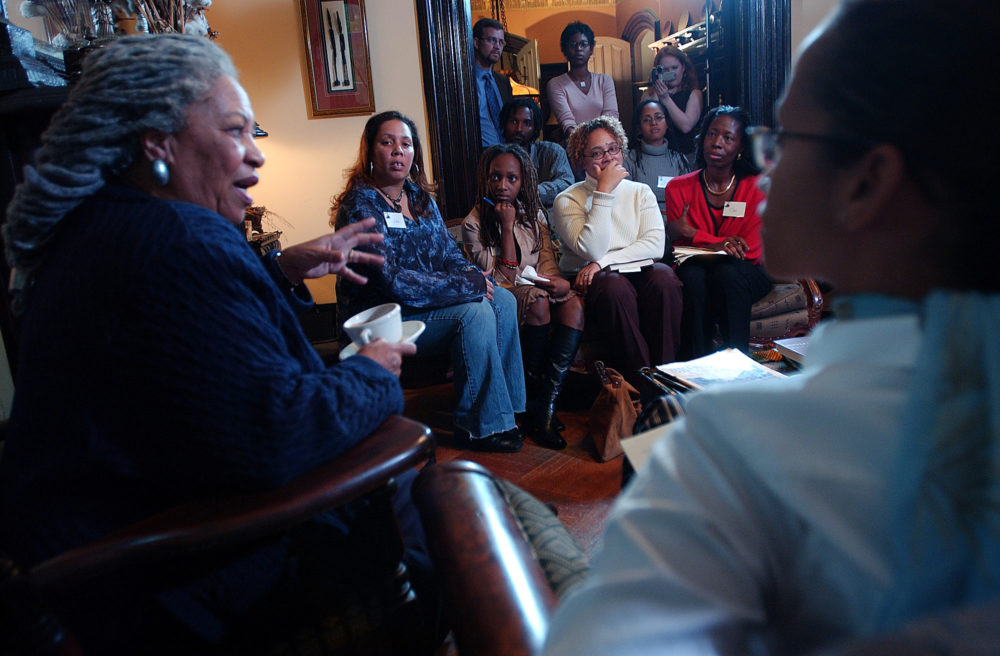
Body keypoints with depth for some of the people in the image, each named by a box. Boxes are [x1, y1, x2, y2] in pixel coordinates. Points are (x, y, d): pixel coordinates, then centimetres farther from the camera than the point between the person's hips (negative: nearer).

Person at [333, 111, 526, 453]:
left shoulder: (420, 197, 9)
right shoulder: (360, 205, -16)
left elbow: (450, 253, 11)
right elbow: (391, 281, -25)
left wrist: (473, 274, -13)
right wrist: (468, 286, -23)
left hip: (427, 302, 8)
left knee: (503, 300, -9)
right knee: (475, 314, -25)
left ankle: (509, 406, -4)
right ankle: (479, 427, -13)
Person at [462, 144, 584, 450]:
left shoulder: (534, 214, 13)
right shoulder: (474, 223, -3)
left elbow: (548, 261, 8)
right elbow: (504, 278, -11)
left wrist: (558, 281, -15)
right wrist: (507, 226, -14)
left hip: (538, 288, 5)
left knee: (574, 302, -28)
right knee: (537, 301, -36)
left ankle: (544, 403, -30)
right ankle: (535, 393, -20)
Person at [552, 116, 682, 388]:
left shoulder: (640, 192, 14)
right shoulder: (568, 200, 3)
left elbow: (656, 244, -3)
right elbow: (592, 250, -13)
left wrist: (603, 262, -15)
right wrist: (604, 192, -12)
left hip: (639, 271, 3)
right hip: (593, 282, -3)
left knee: (664, 276, -30)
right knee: (615, 286, -35)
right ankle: (641, 382, -28)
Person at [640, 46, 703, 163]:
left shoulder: (694, 94, 8)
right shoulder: (649, 93, 11)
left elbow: (686, 126, -8)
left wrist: (665, 98, -10)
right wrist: (655, 92, -6)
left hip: (685, 154, -1)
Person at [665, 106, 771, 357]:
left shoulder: (757, 187, -1)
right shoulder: (679, 188, 4)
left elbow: (750, 250, -9)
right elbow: (680, 248, 1)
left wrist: (693, 235, -13)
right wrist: (718, 244, -17)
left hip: (746, 275, 0)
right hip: (696, 267, 1)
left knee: (727, 273, -34)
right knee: (693, 277, -34)